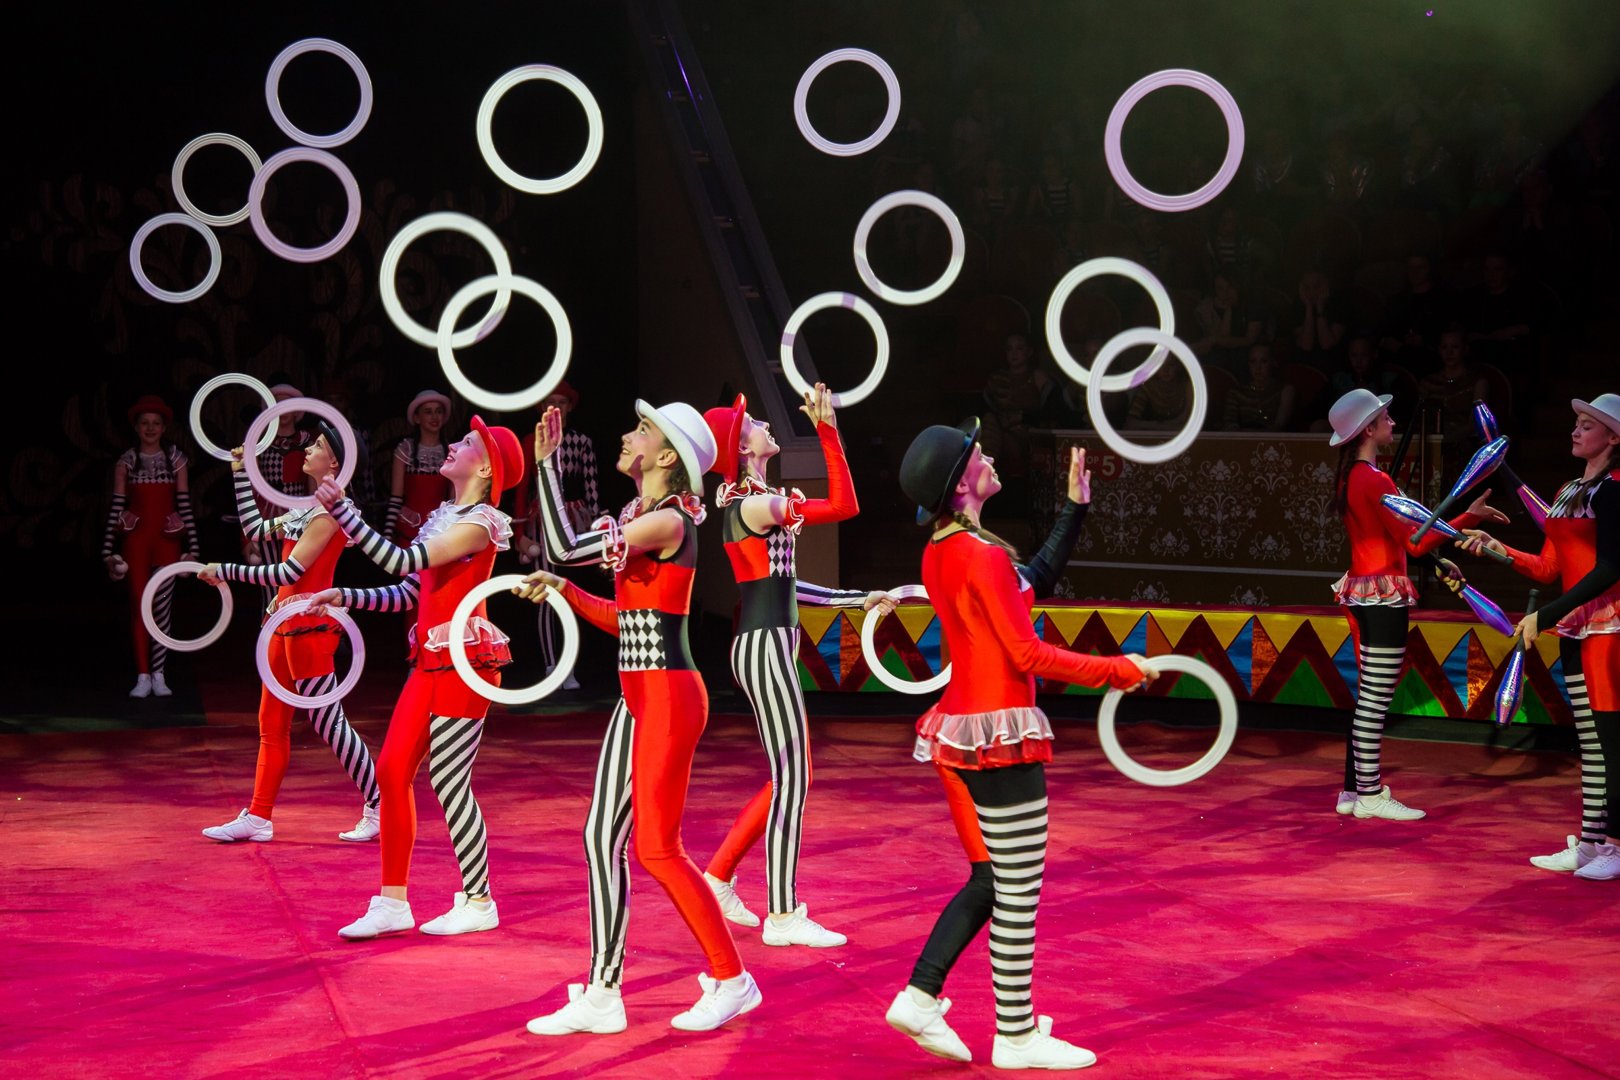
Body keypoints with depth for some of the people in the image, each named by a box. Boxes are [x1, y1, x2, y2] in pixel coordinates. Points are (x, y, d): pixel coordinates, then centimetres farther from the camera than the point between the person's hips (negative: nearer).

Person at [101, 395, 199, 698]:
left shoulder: (176, 459, 7)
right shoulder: (126, 461, 6)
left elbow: (185, 504, 4)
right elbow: (116, 506, 3)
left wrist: (191, 548, 0)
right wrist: (109, 551, -2)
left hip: (167, 539, 0)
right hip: (136, 538, 0)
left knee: (162, 606, -2)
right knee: (139, 605, -3)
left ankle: (159, 675, 4)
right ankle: (143, 676, 0)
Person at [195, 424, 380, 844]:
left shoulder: (331, 509, -15)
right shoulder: (312, 506, 15)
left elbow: (289, 572, -20)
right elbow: (256, 530, 23)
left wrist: (225, 571, -15)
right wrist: (241, 475, 24)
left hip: (309, 625, -10)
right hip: (286, 623, 10)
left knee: (329, 724, -5)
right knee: (271, 725, 10)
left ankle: (379, 809, 4)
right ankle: (257, 817, 14)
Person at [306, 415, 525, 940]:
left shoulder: (478, 523, -12)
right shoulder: (443, 517, 16)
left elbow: (402, 561, -21)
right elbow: (408, 593, 18)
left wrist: (341, 508, -21)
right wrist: (342, 597, 11)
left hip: (463, 661, -9)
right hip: (431, 661, 9)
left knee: (448, 780, -5)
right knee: (392, 771, 4)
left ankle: (478, 902, 8)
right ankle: (392, 902, 10)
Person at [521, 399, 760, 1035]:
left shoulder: (667, 521, -15)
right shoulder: (640, 517, 14)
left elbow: (564, 547, -20)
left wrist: (547, 461, -13)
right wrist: (564, 590, 7)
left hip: (668, 696, -10)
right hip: (637, 697, 10)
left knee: (657, 848, -5)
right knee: (603, 839, 7)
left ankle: (732, 979, 8)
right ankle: (602, 995, 12)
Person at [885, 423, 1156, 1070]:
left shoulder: (940, 553, 10)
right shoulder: (983, 555, -18)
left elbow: (1035, 581, 19)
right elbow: (1027, 655, -19)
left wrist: (1074, 509, 19)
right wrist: (1119, 670, -11)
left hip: (957, 727, 9)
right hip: (1000, 731, -9)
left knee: (990, 879, 18)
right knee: (1018, 893, 1)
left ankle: (921, 996, 13)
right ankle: (1016, 1037, 8)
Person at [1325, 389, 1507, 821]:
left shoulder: (1349, 478, 11)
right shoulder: (1375, 481, -17)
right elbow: (1415, 542, -20)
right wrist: (1470, 517, -18)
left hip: (1361, 592, 10)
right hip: (1384, 596, -10)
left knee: (1369, 697, 15)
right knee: (1375, 700, -4)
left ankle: (1354, 789, 19)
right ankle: (1370, 797, 0)